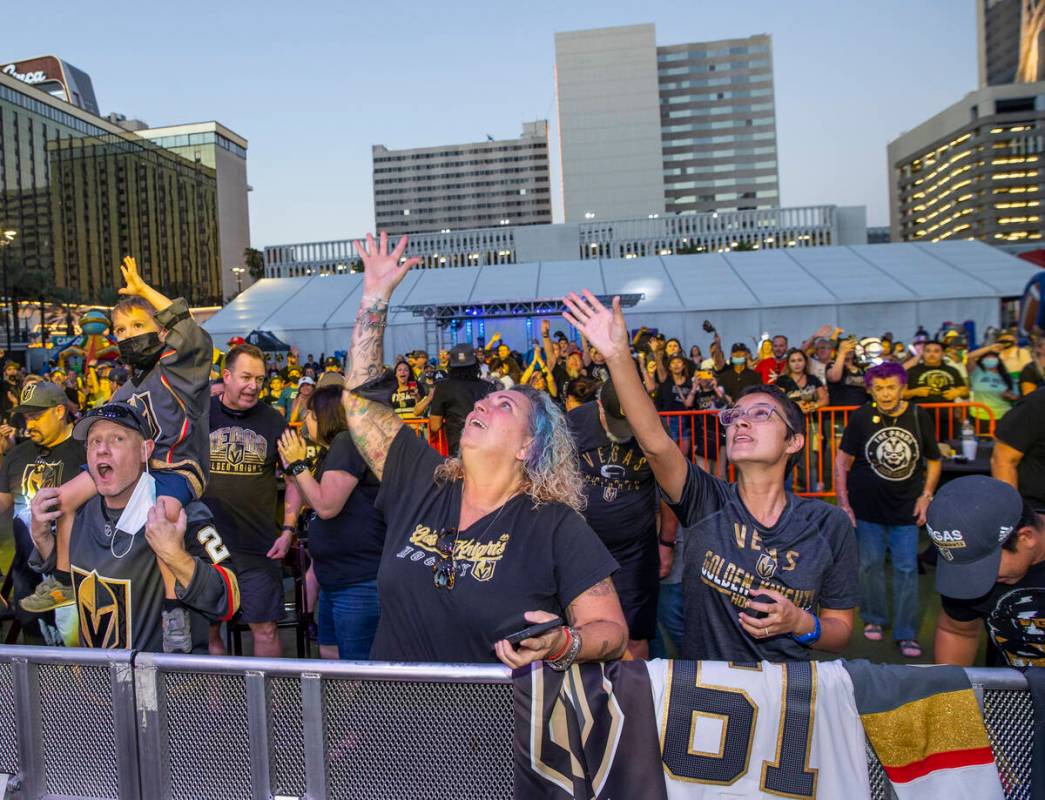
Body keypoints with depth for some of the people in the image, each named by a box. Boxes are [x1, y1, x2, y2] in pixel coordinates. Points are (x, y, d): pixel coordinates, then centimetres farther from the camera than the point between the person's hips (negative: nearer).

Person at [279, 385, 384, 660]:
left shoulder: (348, 441, -16)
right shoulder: (332, 450, 15)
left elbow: (326, 506, -21)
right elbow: (311, 501, 21)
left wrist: (298, 464, -11)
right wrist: (291, 464, 12)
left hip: (358, 583, -11)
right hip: (335, 578, 11)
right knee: (330, 654, 20)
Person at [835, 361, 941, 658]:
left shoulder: (920, 417, -4)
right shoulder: (861, 417, -8)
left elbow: (933, 461, 8)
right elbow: (843, 460, -4)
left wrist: (926, 495, -2)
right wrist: (843, 503, -9)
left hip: (906, 509, 1)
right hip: (867, 507, -1)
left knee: (907, 569, 4)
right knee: (870, 564, 10)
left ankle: (906, 633, 15)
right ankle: (874, 619, 29)